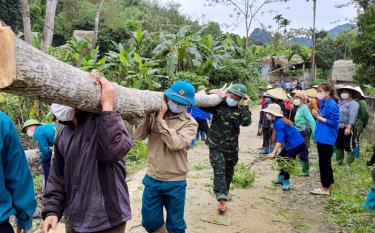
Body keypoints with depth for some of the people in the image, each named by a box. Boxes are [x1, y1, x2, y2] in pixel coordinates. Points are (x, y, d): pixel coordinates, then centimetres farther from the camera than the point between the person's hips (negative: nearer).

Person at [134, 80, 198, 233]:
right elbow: (138, 136, -8)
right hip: (152, 179, 3)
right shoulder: (155, 115, 0)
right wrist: (148, 114, -16)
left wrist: (160, 119, -21)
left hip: (175, 183, -3)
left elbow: (175, 144, -24)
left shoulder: (190, 123, -9)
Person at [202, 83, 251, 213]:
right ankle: (222, 200, -14)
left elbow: (246, 122, -22)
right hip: (216, 146, -2)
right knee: (219, 172, -13)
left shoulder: (240, 109, -4)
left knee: (229, 172, 21)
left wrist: (245, 106, -18)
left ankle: (225, 192, 45)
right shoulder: (218, 104, -5)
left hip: (231, 148, 2)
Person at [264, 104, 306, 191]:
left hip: (296, 145, -10)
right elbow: (281, 137, 14)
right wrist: (280, 148, 11)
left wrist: (273, 153, -31)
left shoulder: (278, 123, -24)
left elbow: (280, 139, -31)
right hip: (290, 144, 10)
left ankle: (286, 183, 2)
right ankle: (281, 178, 31)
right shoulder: (277, 121, 6)